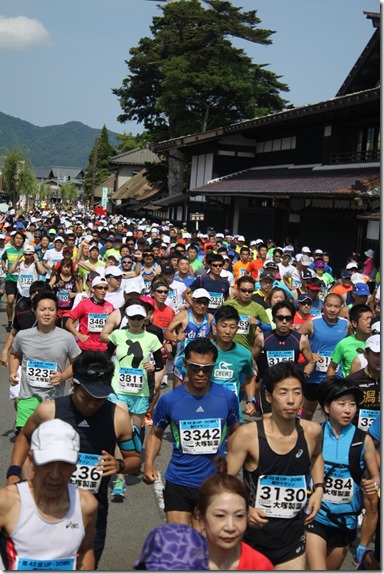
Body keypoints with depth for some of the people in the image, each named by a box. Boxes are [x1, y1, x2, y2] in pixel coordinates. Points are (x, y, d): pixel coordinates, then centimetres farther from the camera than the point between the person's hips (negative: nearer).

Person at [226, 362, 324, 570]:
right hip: (252, 535, -2)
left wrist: (318, 489, 5)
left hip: (292, 538, 3)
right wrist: (244, 510, -25)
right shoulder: (248, 434, -18)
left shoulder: (312, 432, -6)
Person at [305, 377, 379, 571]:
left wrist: (373, 485, -18)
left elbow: (376, 476, 3)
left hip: (346, 519, 2)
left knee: (332, 569, 22)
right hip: (315, 515, -2)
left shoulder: (363, 440, -7)